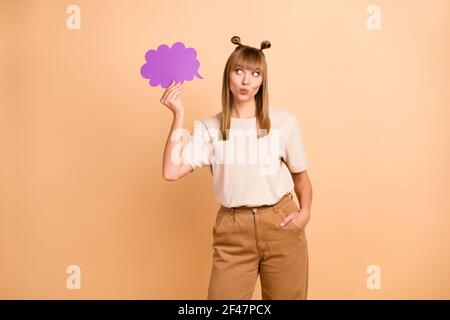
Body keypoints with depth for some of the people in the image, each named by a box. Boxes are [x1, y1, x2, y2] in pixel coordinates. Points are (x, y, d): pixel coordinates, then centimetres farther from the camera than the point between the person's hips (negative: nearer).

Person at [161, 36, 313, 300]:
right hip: (233, 231, 0)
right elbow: (171, 172, -11)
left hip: (281, 225, 0)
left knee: (287, 296, 14)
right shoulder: (209, 127, 0)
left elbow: (300, 175, 9)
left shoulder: (284, 121, -2)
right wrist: (179, 115, -12)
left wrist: (305, 212, -6)